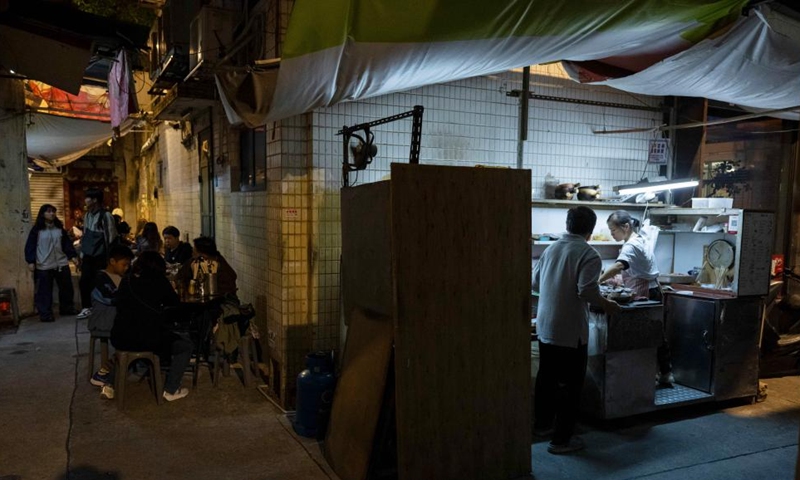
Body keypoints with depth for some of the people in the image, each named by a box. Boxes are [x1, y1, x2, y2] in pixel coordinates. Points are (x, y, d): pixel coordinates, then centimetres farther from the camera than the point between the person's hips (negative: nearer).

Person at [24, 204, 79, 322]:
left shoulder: (60, 228, 9)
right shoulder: (37, 230, -4)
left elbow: (67, 243, 10)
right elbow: (30, 246, -4)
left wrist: (73, 255, 0)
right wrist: (30, 261, -10)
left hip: (61, 264, 4)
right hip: (43, 266, -4)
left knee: (66, 288, 12)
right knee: (44, 291, -1)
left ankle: (67, 308, 28)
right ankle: (45, 314, 7)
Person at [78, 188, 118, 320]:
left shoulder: (105, 216, -11)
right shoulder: (87, 215, 10)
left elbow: (111, 238, -10)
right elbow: (85, 235, 17)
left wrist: (108, 257, -9)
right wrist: (82, 253, 14)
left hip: (100, 256, -6)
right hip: (88, 255, 6)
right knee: (84, 281, 4)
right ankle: (87, 308, 17)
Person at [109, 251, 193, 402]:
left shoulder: (126, 281, 8)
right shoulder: (158, 282, -5)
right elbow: (173, 302, 9)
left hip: (119, 339, 6)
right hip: (147, 340, -6)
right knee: (186, 345, 13)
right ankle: (170, 390, 12)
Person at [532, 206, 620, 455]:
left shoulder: (550, 249, 6)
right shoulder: (588, 254, -13)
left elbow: (535, 283, 13)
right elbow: (586, 290, -23)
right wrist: (606, 305, -6)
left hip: (545, 327, 7)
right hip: (570, 331, -7)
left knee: (546, 378, 20)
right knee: (569, 384, 4)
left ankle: (542, 424, 35)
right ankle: (562, 439, 11)